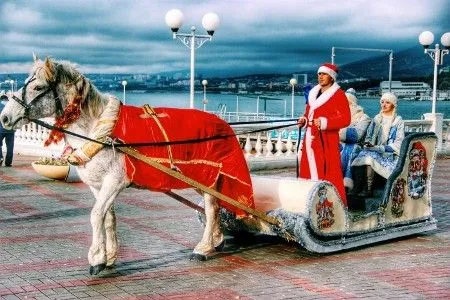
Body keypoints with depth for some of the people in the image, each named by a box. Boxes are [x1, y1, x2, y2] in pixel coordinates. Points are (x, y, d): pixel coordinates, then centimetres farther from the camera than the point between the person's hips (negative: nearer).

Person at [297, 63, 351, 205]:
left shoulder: (338, 94, -5)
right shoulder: (313, 93, 17)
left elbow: (345, 119, -12)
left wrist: (324, 122, -22)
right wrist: (304, 120, 7)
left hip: (326, 140, -7)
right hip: (311, 139, 7)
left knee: (327, 173, -8)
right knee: (309, 171, 8)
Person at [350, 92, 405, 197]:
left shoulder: (398, 121, 4)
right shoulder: (377, 119, 19)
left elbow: (398, 144, -4)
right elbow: (368, 136, 19)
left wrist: (378, 148, -15)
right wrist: (367, 143, -5)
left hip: (389, 155, -4)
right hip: (374, 152, 4)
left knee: (370, 157, -34)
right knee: (361, 155, -30)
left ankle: (368, 189, -31)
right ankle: (357, 188, -34)